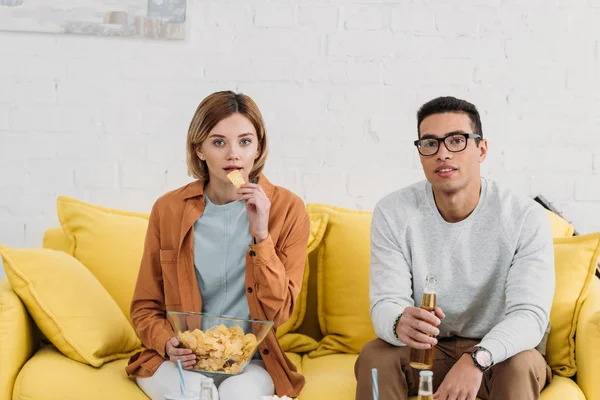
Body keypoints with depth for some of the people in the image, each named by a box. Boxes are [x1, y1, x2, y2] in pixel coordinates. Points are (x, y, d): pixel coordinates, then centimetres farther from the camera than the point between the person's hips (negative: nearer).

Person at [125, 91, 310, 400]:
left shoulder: (287, 209, -4)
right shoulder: (168, 210, -1)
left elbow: (278, 313, -7)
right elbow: (145, 307, 8)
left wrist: (261, 235, -17)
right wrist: (168, 344, -13)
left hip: (251, 361, 0)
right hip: (180, 360, 1)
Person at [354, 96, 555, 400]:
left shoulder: (526, 218, -17)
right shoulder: (393, 213, -12)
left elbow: (529, 313, -24)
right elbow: (385, 303, -16)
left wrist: (477, 359, -44)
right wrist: (399, 323, -43)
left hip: (497, 350, -1)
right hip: (424, 348, 1)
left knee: (521, 365, -32)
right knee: (374, 357, -27)